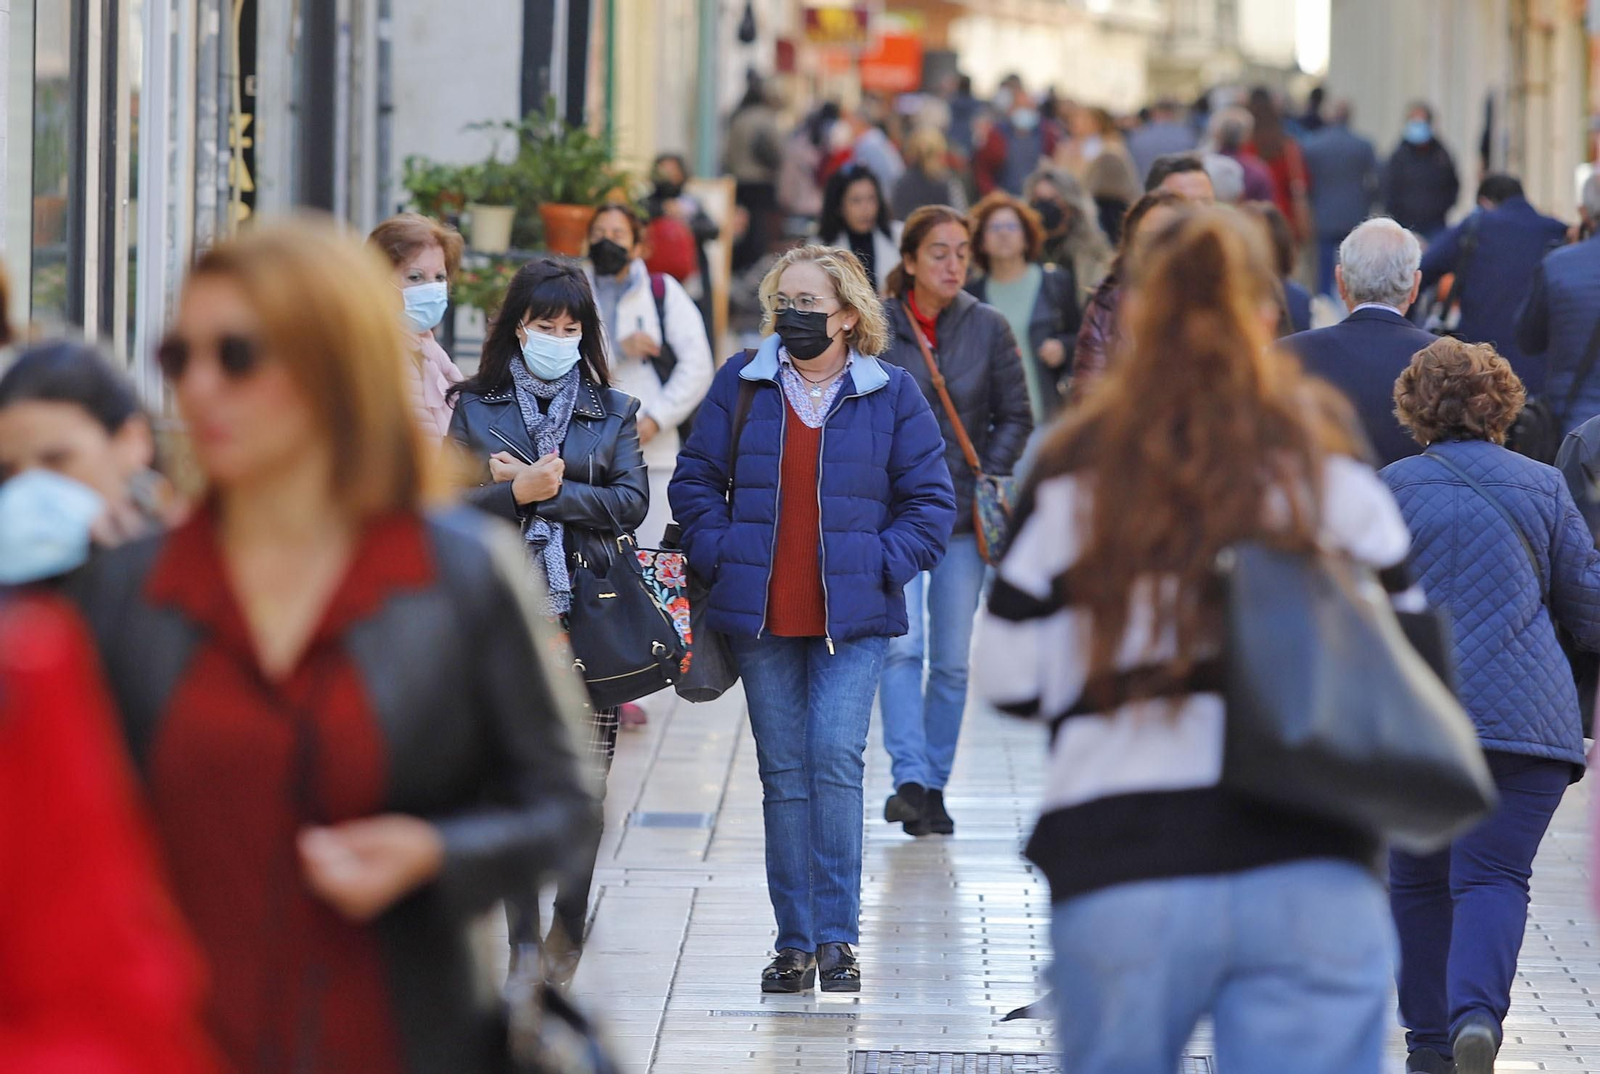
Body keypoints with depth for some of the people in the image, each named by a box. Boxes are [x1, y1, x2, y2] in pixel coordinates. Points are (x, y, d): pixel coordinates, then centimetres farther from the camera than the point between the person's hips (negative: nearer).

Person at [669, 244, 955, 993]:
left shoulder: (890, 395, 2)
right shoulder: (742, 385, 6)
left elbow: (930, 501, 5)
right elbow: (695, 482, 11)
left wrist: (881, 565, -5)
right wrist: (721, 557, -2)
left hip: (851, 618, -2)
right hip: (762, 619, 2)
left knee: (836, 758, -15)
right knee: (784, 773, 5)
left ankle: (836, 935, -8)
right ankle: (795, 942, 11)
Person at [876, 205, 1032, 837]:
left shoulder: (988, 328, 1)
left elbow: (1015, 416, 9)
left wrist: (990, 477, -3)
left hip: (961, 515, 2)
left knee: (951, 661, 5)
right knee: (902, 646, -16)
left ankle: (934, 786, 15)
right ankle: (909, 779, -20)